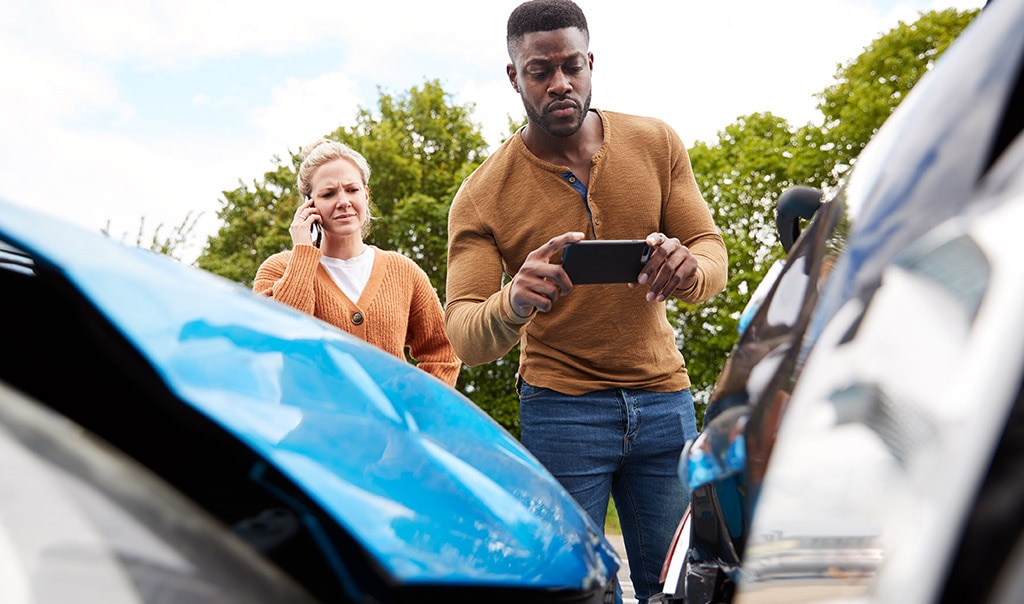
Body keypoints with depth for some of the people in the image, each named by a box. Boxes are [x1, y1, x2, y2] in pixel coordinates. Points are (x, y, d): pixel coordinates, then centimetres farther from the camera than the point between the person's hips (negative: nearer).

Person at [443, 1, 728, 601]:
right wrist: (512, 304, -37)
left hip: (664, 399, 3)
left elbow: (713, 251, 0)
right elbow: (463, 335, -13)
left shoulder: (657, 144, 2)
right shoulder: (482, 196, -6)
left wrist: (687, 268, -25)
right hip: (560, 406, -2)